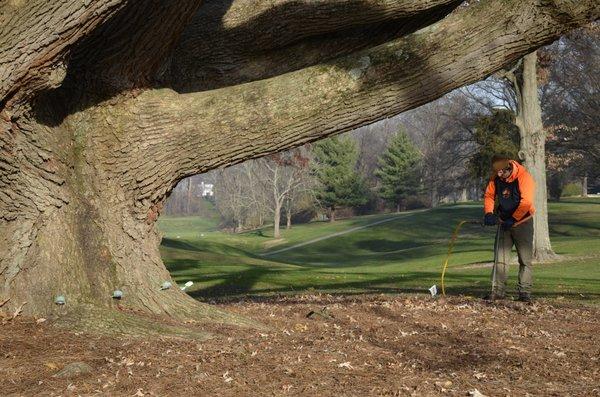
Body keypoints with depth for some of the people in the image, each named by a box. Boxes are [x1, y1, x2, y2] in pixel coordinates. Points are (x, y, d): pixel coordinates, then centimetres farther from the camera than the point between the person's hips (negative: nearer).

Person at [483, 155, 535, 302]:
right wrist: (488, 213, -10)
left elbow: (526, 202, -25)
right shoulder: (496, 178, -2)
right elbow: (489, 195, 6)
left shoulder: (524, 177, -19)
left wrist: (513, 219, -24)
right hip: (504, 222, 5)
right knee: (500, 257, 2)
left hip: (522, 222, -5)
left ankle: (525, 291, 4)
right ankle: (498, 290, 5)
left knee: (525, 259, -1)